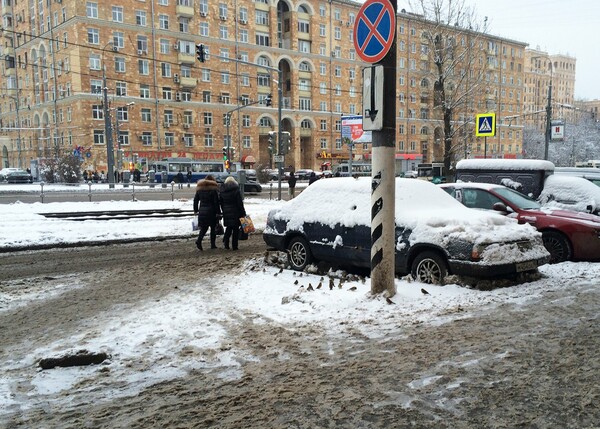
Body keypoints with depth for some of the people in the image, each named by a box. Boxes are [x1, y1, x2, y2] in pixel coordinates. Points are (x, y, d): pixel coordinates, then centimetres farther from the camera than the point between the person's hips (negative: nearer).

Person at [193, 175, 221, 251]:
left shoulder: (199, 189, 8)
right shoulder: (213, 189, -7)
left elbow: (195, 200, 11)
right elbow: (216, 202, -11)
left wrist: (195, 210, 17)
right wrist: (218, 212, -9)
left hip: (202, 211, 4)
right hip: (212, 211, -4)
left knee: (203, 227, 9)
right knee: (213, 227, 7)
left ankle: (199, 240, -12)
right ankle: (213, 244, 8)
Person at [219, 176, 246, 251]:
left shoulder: (222, 192, 6)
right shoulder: (236, 191, -8)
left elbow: (221, 203, 10)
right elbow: (240, 203, -10)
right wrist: (243, 213, -6)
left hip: (226, 213, 4)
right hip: (235, 213, -4)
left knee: (228, 228, 17)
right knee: (235, 229, 3)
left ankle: (226, 242, 5)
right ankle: (234, 246, 3)